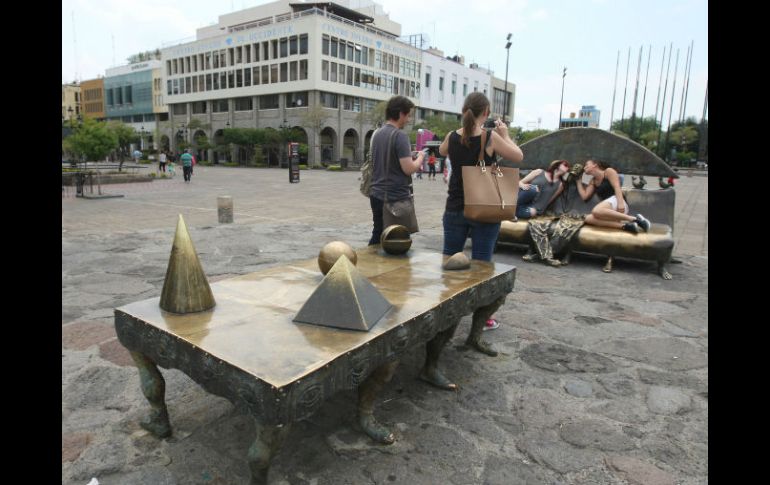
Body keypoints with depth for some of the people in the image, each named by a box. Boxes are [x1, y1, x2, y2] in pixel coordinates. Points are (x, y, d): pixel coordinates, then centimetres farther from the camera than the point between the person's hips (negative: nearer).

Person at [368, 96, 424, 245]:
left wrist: (410, 156, 17)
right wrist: (420, 158, -1)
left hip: (377, 195, 8)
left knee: (377, 238, 16)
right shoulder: (400, 135, -15)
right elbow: (408, 169, -20)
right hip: (397, 197, -7)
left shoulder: (377, 134, 9)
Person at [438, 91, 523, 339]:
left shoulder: (452, 137, -2)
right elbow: (518, 156, -1)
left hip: (455, 209, 3)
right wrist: (505, 135, 11)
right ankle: (480, 321, 9)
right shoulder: (491, 138, -12)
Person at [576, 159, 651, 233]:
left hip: (615, 200, -6)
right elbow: (584, 196, 15)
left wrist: (620, 203, -22)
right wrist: (578, 181, 18)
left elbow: (617, 187, -7)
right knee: (588, 219, -25)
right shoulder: (592, 181, 26)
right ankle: (625, 226, -35)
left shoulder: (608, 171, 7)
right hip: (610, 211, 6)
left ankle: (635, 219, -30)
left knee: (596, 211, -39)